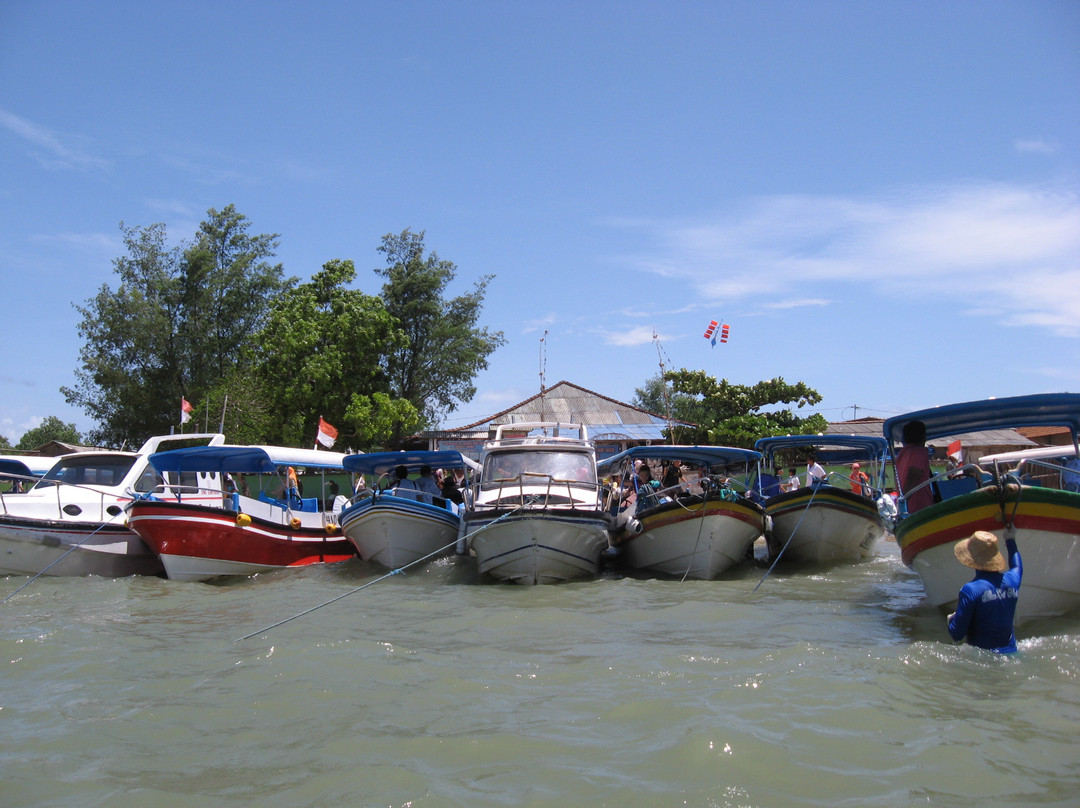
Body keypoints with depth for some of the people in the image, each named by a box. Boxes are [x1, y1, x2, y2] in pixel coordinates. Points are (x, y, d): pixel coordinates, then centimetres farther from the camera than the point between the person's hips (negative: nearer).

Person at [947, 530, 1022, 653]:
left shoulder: (970, 590, -15)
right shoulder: (1012, 580, 3)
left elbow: (956, 635, -12)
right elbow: (1017, 567, 33)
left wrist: (951, 619, 10)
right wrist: (1010, 540, 46)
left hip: (983, 655, -6)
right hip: (1011, 651, 6)